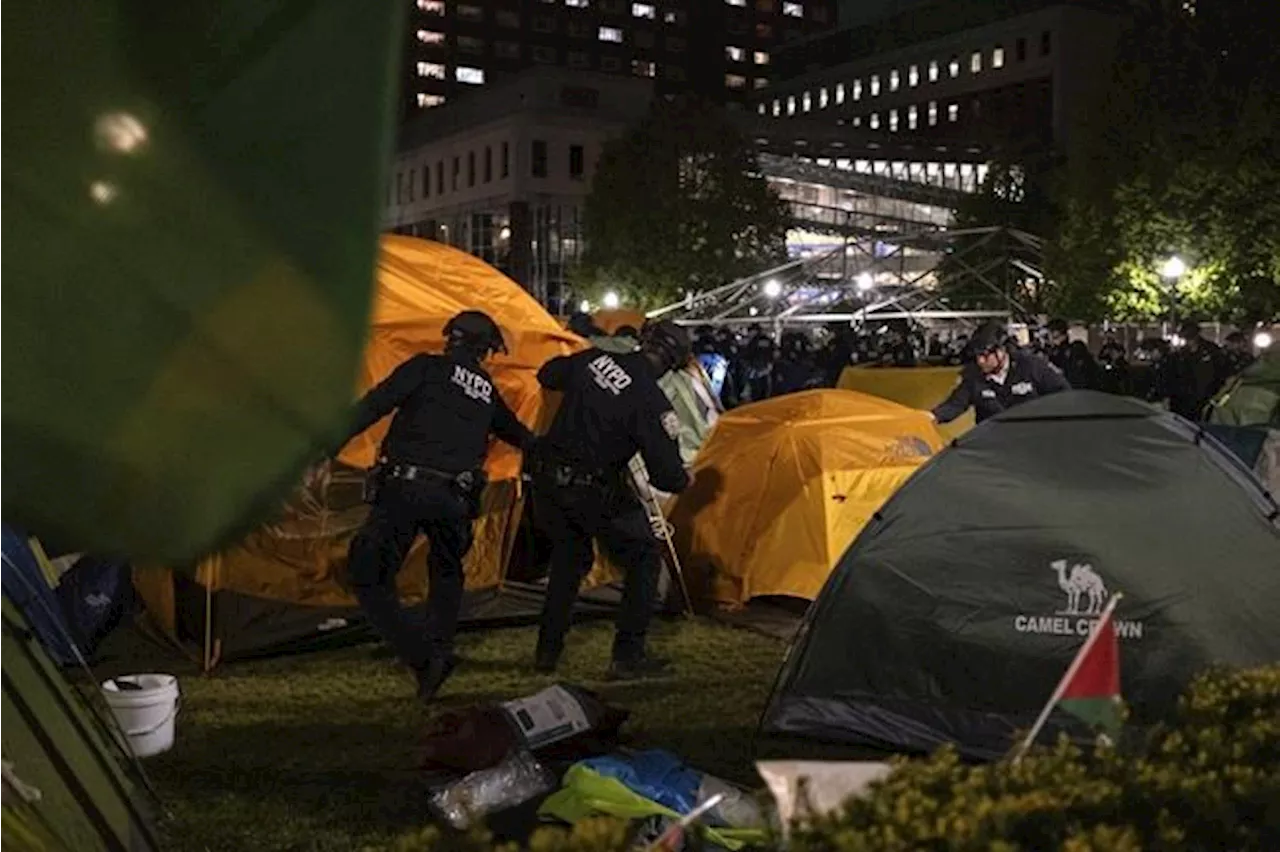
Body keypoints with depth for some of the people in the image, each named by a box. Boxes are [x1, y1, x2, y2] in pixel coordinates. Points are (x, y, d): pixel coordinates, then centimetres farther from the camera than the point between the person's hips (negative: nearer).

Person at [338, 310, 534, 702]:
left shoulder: (426, 368, 6)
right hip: (454, 498, 4)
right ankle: (439, 650, 23)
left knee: (369, 575, 4)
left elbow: (372, 406, -6)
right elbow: (520, 435, 36)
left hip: (404, 488, -4)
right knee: (446, 574, 30)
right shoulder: (488, 393, 19)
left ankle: (421, 656, -6)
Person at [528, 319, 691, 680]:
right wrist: (684, 479, 10)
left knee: (570, 557, 26)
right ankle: (628, 656, 10)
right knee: (643, 556, 12)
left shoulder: (593, 359, 0)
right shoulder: (651, 402, -16)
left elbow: (547, 375, 20)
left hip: (547, 479, 7)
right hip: (593, 491, -6)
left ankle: (547, 650, 29)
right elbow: (666, 476, -12)